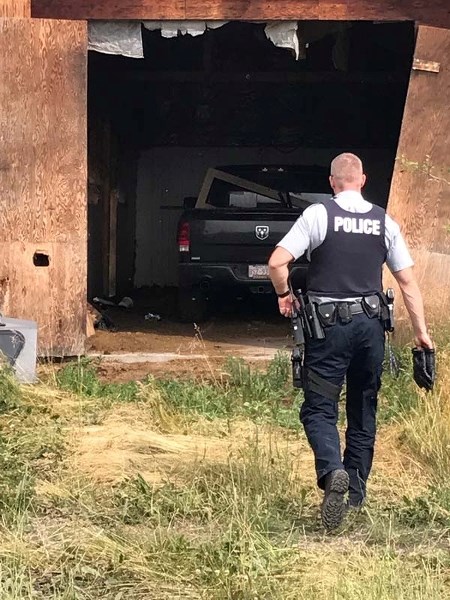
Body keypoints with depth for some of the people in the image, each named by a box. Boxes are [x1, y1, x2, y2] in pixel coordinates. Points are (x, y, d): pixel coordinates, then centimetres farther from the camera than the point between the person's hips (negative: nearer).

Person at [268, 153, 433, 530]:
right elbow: (408, 281, 5)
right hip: (371, 323, 4)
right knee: (363, 411, 15)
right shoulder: (384, 222, 4)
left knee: (319, 409, 1)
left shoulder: (318, 215, -7)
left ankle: (332, 470, -25)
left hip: (329, 324, -3)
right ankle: (356, 493, 21)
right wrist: (421, 331, 11)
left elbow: (276, 263, -13)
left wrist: (284, 295, 6)